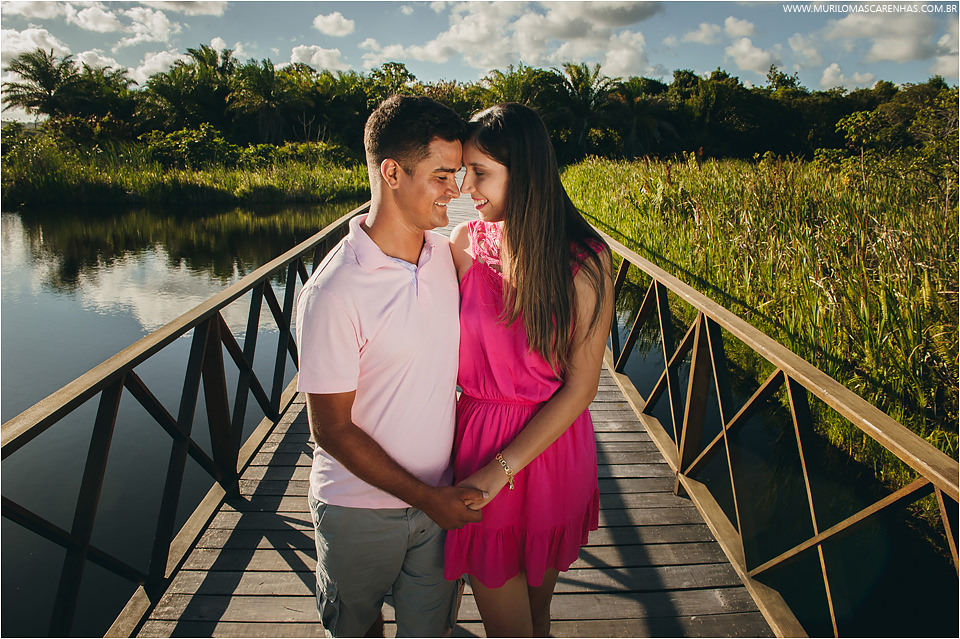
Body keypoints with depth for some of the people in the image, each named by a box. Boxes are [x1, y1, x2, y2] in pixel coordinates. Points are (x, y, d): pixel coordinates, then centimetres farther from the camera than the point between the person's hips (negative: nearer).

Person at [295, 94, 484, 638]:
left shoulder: (447, 252, -5)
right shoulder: (334, 292, -24)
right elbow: (332, 429, -17)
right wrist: (425, 497, -15)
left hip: (441, 496, 4)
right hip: (360, 509, -4)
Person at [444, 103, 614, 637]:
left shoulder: (585, 261, -14)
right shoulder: (465, 243, -8)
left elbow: (581, 386, -14)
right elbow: (446, 354, 0)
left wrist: (500, 470, -17)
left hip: (550, 448, -1)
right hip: (480, 436, 1)